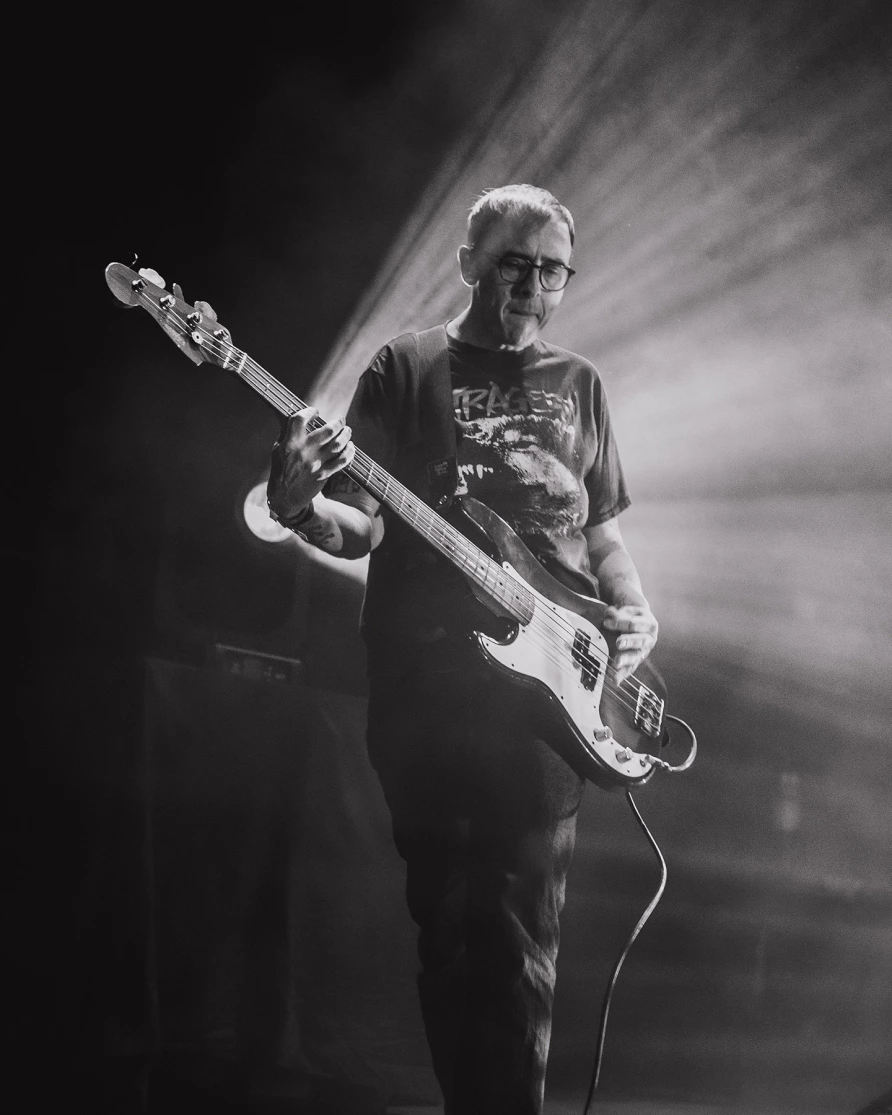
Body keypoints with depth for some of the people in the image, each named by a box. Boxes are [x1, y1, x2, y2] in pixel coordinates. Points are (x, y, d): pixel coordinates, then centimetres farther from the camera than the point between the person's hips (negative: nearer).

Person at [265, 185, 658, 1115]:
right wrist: (302, 508, -22)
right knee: (447, 934, 5)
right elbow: (366, 526, 0)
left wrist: (635, 613, 2)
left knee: (521, 945, -1)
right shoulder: (405, 367, 7)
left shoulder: (577, 384, 17)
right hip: (424, 684, -2)